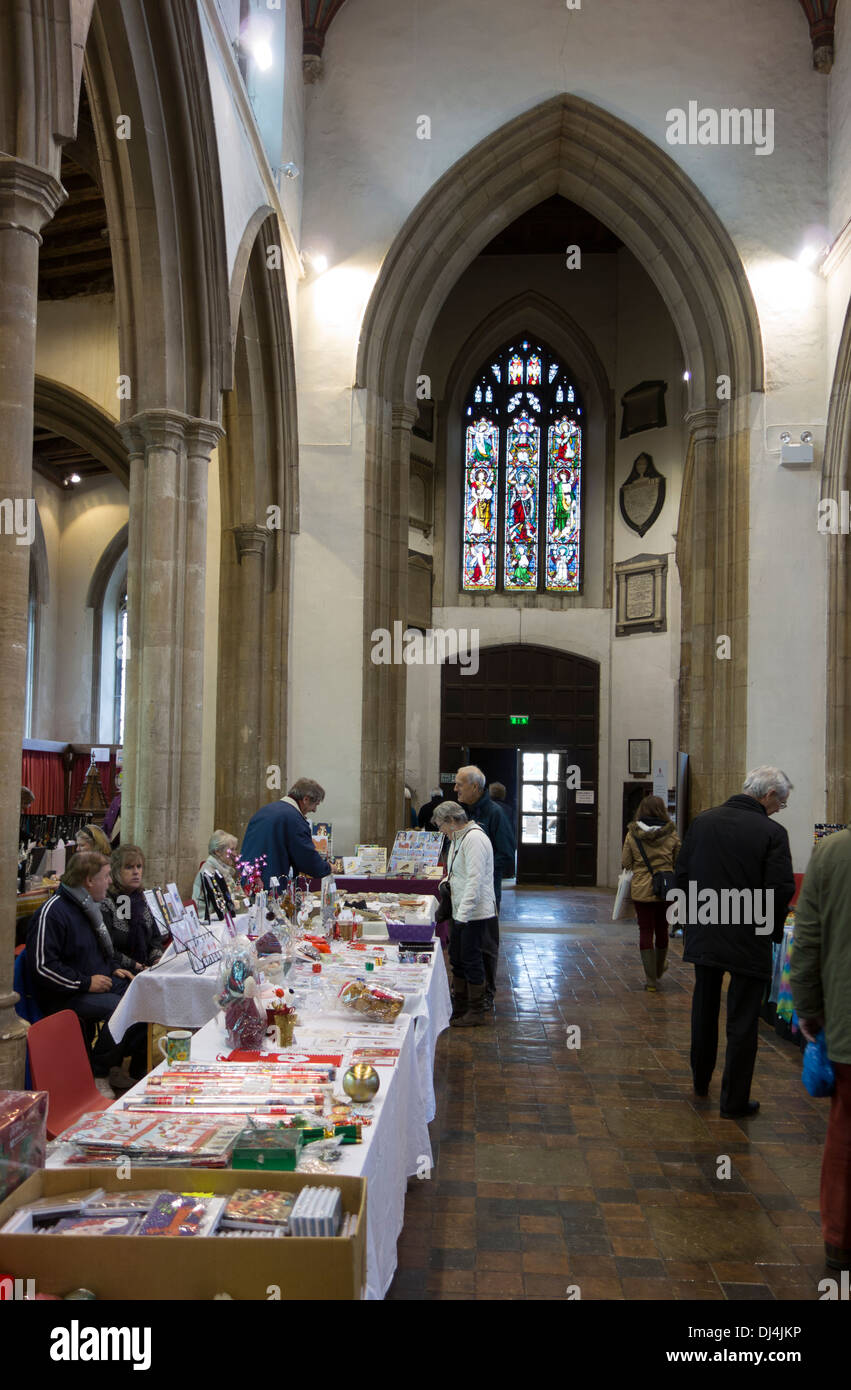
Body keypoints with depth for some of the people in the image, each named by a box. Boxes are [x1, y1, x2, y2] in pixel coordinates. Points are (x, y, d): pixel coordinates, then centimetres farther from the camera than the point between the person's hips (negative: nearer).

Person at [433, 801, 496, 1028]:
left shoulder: (474, 839, -19)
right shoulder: (457, 839, 14)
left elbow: (474, 880, -24)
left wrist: (463, 915, -24)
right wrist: (447, 882, 7)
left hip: (476, 915, -10)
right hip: (461, 913, 10)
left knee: (472, 961, -2)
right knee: (457, 960, 16)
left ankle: (477, 1012, 9)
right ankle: (458, 1009, 27)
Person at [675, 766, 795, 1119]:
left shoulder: (702, 822, -1)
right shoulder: (771, 832, -14)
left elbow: (681, 873, 3)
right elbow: (782, 889, -16)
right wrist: (773, 928, 1)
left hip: (703, 934, 5)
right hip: (748, 943, -4)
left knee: (704, 1010, 23)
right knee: (742, 1022, 7)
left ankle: (701, 1080, 38)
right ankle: (734, 1101, 14)